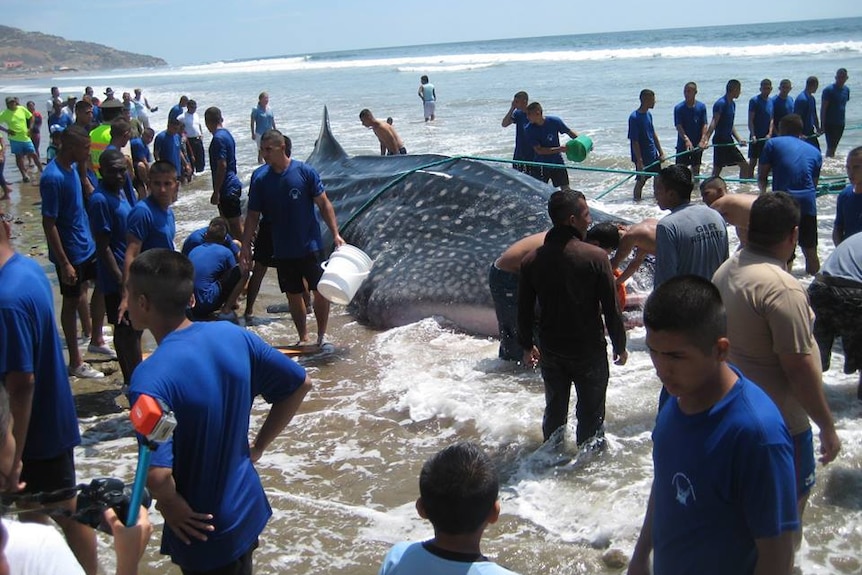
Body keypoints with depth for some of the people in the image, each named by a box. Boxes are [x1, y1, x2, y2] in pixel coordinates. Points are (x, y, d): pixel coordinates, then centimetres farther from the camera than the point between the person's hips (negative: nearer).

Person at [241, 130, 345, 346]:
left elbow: (324, 204, -5)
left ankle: (322, 335, 20)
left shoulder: (305, 171, -11)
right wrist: (245, 246, 0)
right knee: (293, 295, 11)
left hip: (310, 245, -2)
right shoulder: (260, 177, -4)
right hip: (282, 249, 3)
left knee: (321, 291, 2)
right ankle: (303, 338, 26)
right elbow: (253, 215, 3)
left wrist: (335, 234, -10)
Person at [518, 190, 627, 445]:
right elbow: (612, 309, -12)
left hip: (551, 350, 4)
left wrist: (527, 346, 16)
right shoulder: (595, 257, -17)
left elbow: (524, 311, 2)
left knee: (554, 410, 20)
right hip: (589, 350, -3)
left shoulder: (531, 260, -7)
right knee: (591, 413, 12)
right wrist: (620, 346, 2)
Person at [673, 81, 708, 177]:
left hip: (697, 145, 2)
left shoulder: (701, 106, -1)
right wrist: (686, 140, -30)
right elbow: (678, 126, -15)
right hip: (683, 145, -2)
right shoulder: (678, 108, -7)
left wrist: (703, 140, -19)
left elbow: (705, 125, -4)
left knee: (696, 170, 11)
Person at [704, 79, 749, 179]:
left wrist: (739, 139, 15)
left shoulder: (732, 104, 15)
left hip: (729, 140, 10)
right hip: (720, 140, -10)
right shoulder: (720, 103, -14)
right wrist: (705, 139, -35)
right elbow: (714, 123, -25)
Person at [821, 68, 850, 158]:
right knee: (830, 147, -10)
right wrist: (822, 124, -16)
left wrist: (843, 121, 16)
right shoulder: (828, 90, -12)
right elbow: (823, 108, -13)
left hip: (840, 124, 6)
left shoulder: (846, 90, 8)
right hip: (830, 123, -6)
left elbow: (843, 106, 17)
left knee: (834, 147, 12)